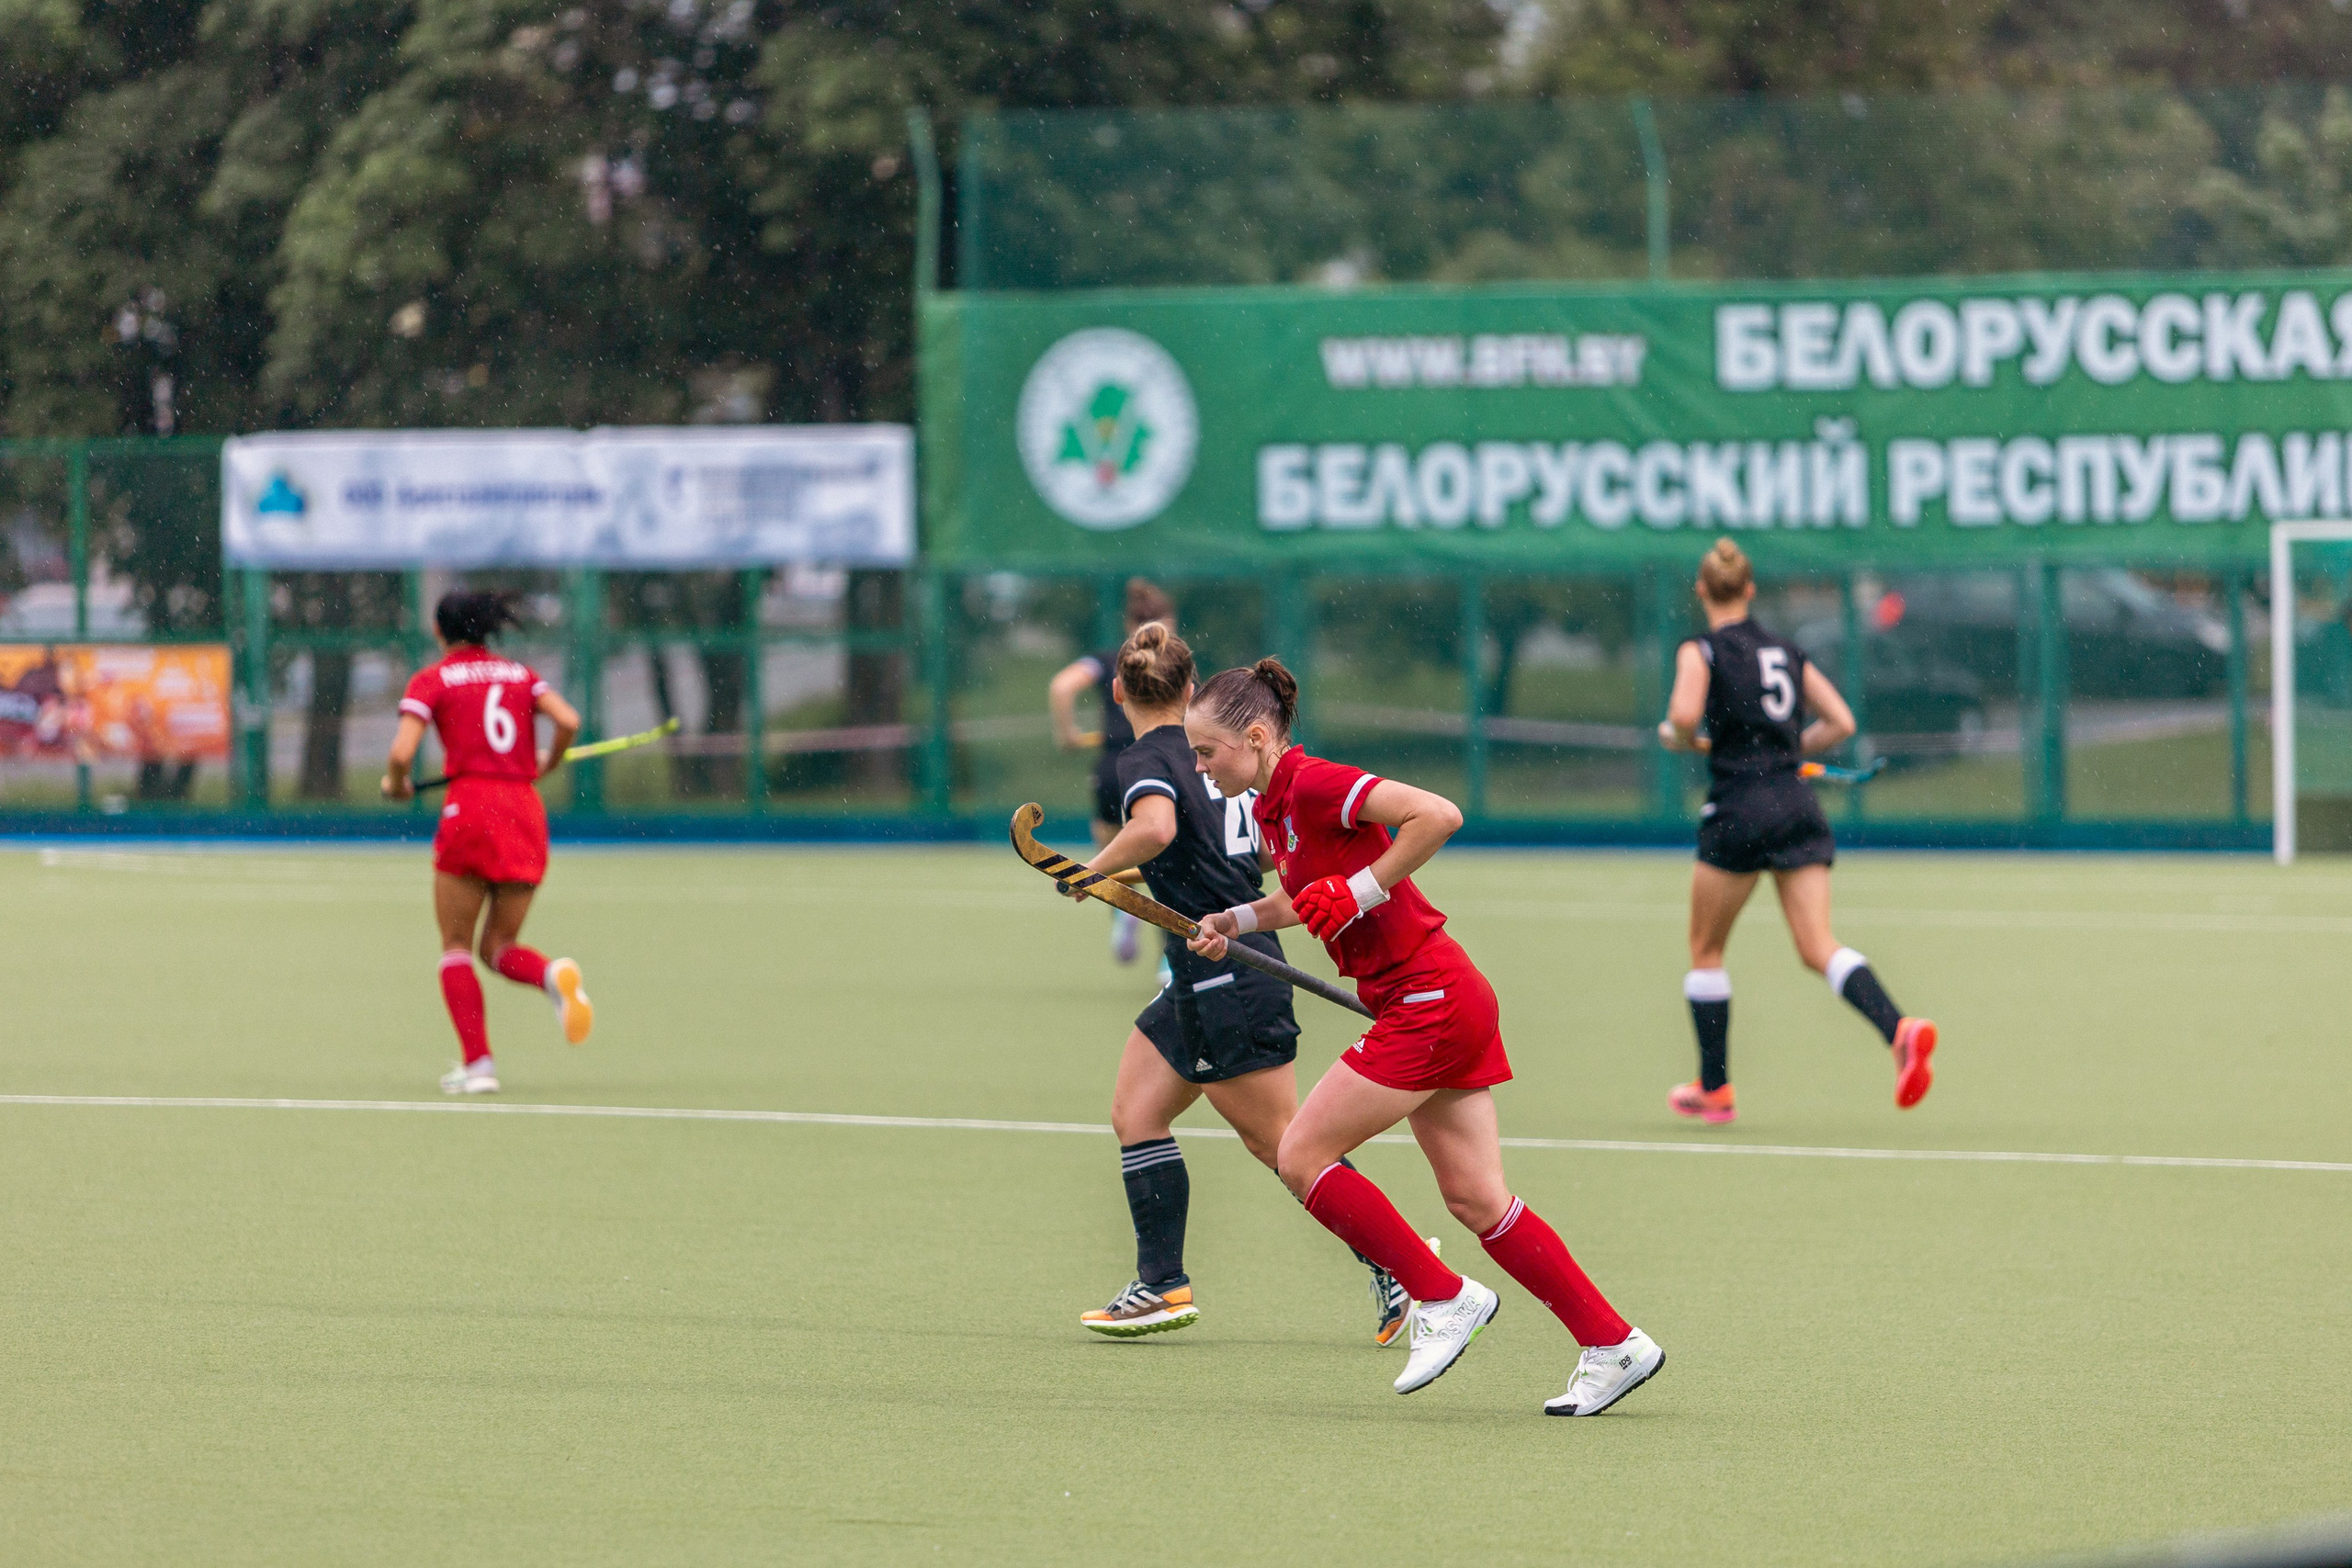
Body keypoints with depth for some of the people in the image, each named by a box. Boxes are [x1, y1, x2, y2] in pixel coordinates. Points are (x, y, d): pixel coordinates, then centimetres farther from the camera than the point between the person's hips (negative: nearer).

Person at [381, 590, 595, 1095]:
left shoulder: (433, 680, 3)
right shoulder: (520, 675, 14)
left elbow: (401, 754, -9)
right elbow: (568, 721, -2)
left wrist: (396, 783, 13)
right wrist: (547, 764, 17)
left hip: (470, 808, -4)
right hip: (526, 813, 4)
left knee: (456, 946, 8)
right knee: (499, 947, 12)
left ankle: (477, 1063, -5)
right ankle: (553, 974, -22)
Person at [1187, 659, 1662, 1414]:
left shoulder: (1314, 785, -16)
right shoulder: (1273, 806, 12)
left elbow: (1439, 815, -27)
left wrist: (1358, 892, -22)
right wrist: (1238, 920, 14)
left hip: (1429, 999, -10)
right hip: (1428, 1004, 10)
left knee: (1302, 1157, -6)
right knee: (1477, 1201, 8)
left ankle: (1444, 1299, 1)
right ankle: (1613, 1345, 10)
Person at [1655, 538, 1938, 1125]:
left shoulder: (1701, 651, -2)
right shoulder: (1788, 652, 14)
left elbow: (1684, 714, -20)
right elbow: (1841, 723, 12)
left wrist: (1683, 740, 1)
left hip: (1738, 807, -4)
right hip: (1798, 806, 4)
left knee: (1705, 950, 14)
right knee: (1818, 948, -5)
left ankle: (1713, 1088, 18)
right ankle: (1899, 1029, -31)